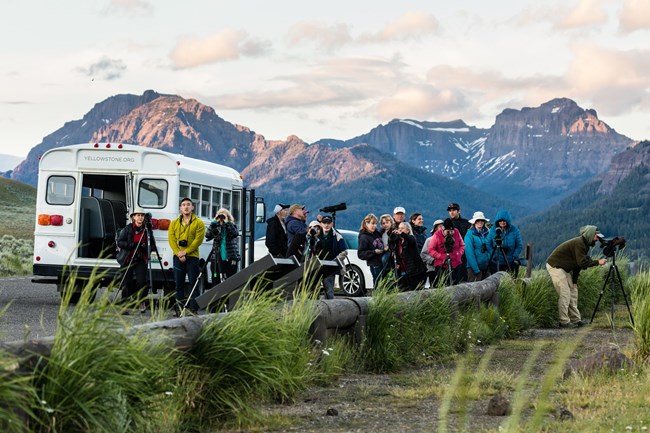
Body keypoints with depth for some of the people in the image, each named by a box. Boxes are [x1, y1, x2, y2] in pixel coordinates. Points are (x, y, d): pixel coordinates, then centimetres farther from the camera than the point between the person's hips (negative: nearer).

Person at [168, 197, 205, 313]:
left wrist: (185, 252, -13)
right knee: (179, 284, 4)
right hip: (178, 257, 3)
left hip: (192, 256, -3)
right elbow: (171, 239, 4)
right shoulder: (174, 223, 13)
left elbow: (198, 240, -5)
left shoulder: (199, 223, 4)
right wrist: (179, 253, -10)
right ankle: (180, 308, 8)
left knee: (193, 284, -4)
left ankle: (194, 309, -3)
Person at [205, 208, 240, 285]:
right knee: (216, 281, 1)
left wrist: (227, 222, -16)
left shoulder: (232, 226, 6)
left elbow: (235, 233, -16)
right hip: (217, 259, 2)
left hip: (230, 259, -2)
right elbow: (208, 235, -8)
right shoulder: (216, 228, 9)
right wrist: (214, 222, -12)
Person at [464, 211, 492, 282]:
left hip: (486, 267, 5)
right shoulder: (470, 234, -5)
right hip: (474, 268, -5)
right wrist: (476, 269, -17)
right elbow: (469, 253, -11)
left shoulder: (487, 233, 11)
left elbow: (490, 250, 14)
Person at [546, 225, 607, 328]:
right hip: (555, 266, -10)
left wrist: (574, 281, 7)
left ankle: (576, 319, 13)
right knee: (565, 294, -12)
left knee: (573, 291, 9)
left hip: (564, 268, 10)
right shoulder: (579, 244, -23)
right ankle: (564, 322, -8)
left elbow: (579, 264, 11)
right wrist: (597, 262, -20)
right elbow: (582, 263, -27)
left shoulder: (584, 244, 8)